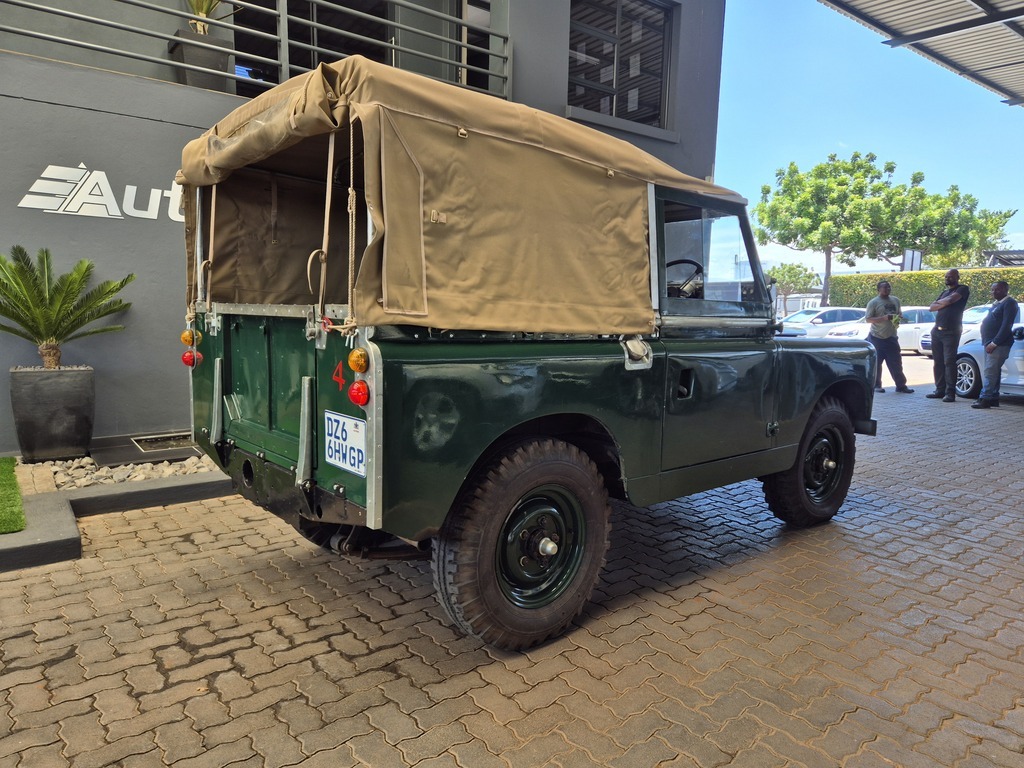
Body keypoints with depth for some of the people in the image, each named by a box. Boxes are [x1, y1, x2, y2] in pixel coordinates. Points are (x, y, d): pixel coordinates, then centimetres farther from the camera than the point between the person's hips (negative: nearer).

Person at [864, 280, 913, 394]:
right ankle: (876, 385, 12)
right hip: (876, 337, -5)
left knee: (896, 363, 6)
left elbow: (900, 313, 23)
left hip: (891, 337, 5)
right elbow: (868, 319, -12)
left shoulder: (895, 300, 10)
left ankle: (901, 385, 11)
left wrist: (899, 317, -2)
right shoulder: (873, 302, -7)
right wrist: (884, 318, -22)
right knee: (876, 363, 1)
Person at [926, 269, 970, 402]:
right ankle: (940, 390, 9)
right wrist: (944, 304, -7)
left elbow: (951, 300, -16)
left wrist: (939, 302, 3)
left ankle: (950, 393, -10)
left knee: (949, 362, -10)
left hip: (951, 332, -7)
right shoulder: (944, 292, 22)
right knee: (937, 362, 5)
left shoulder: (963, 289, 1)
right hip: (937, 331, 7)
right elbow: (931, 307, 11)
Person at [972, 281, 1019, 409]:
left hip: (999, 345, -9)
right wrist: (988, 342, 13)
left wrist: (994, 343, -20)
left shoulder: (1009, 303, -9)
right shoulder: (997, 303, 20)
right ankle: (994, 398, 14)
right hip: (991, 343, 9)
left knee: (990, 372, -13)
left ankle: (985, 399, -14)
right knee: (993, 372, 10)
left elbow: (1006, 325, -17)